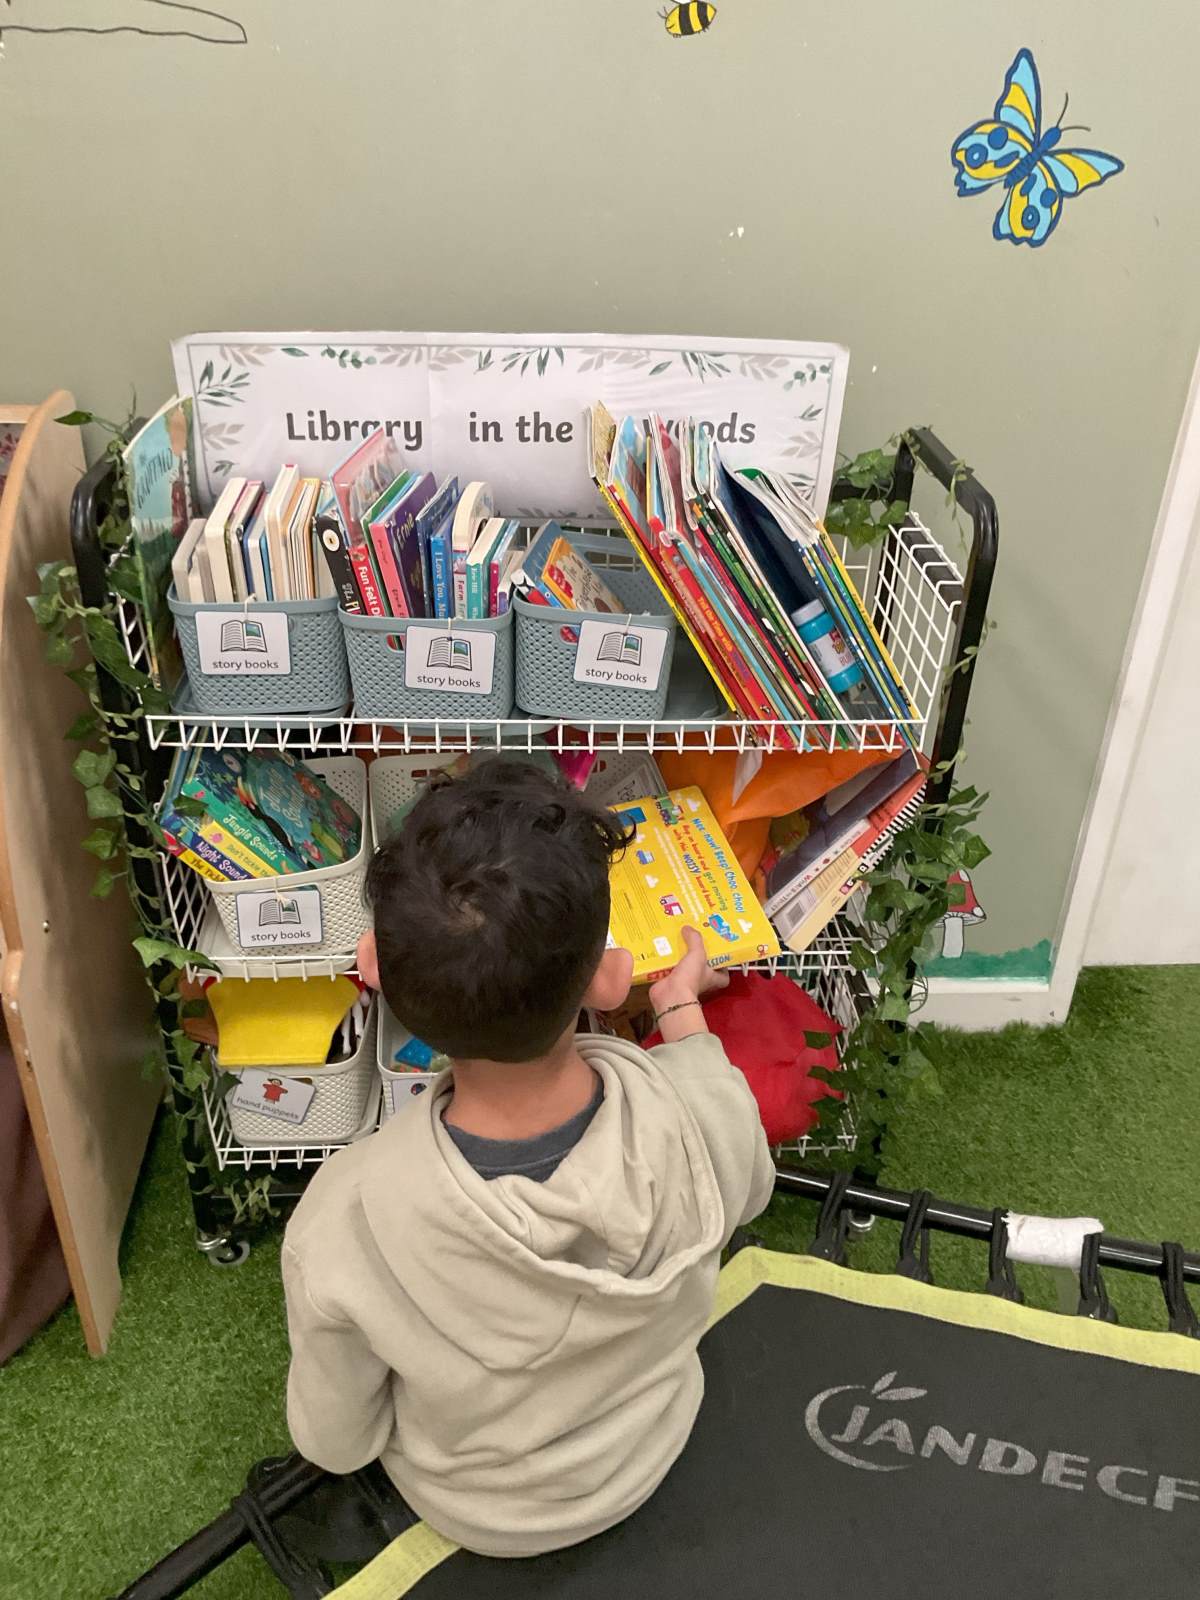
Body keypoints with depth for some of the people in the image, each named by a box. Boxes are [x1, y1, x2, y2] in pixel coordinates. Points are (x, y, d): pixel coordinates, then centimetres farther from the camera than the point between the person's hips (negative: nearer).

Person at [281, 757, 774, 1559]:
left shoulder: (345, 1219, -41)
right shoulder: (708, 1118, -37)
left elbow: (337, 1444, -19)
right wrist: (683, 1008, 3)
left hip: (471, 1510, -1)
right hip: (649, 1460, 2)